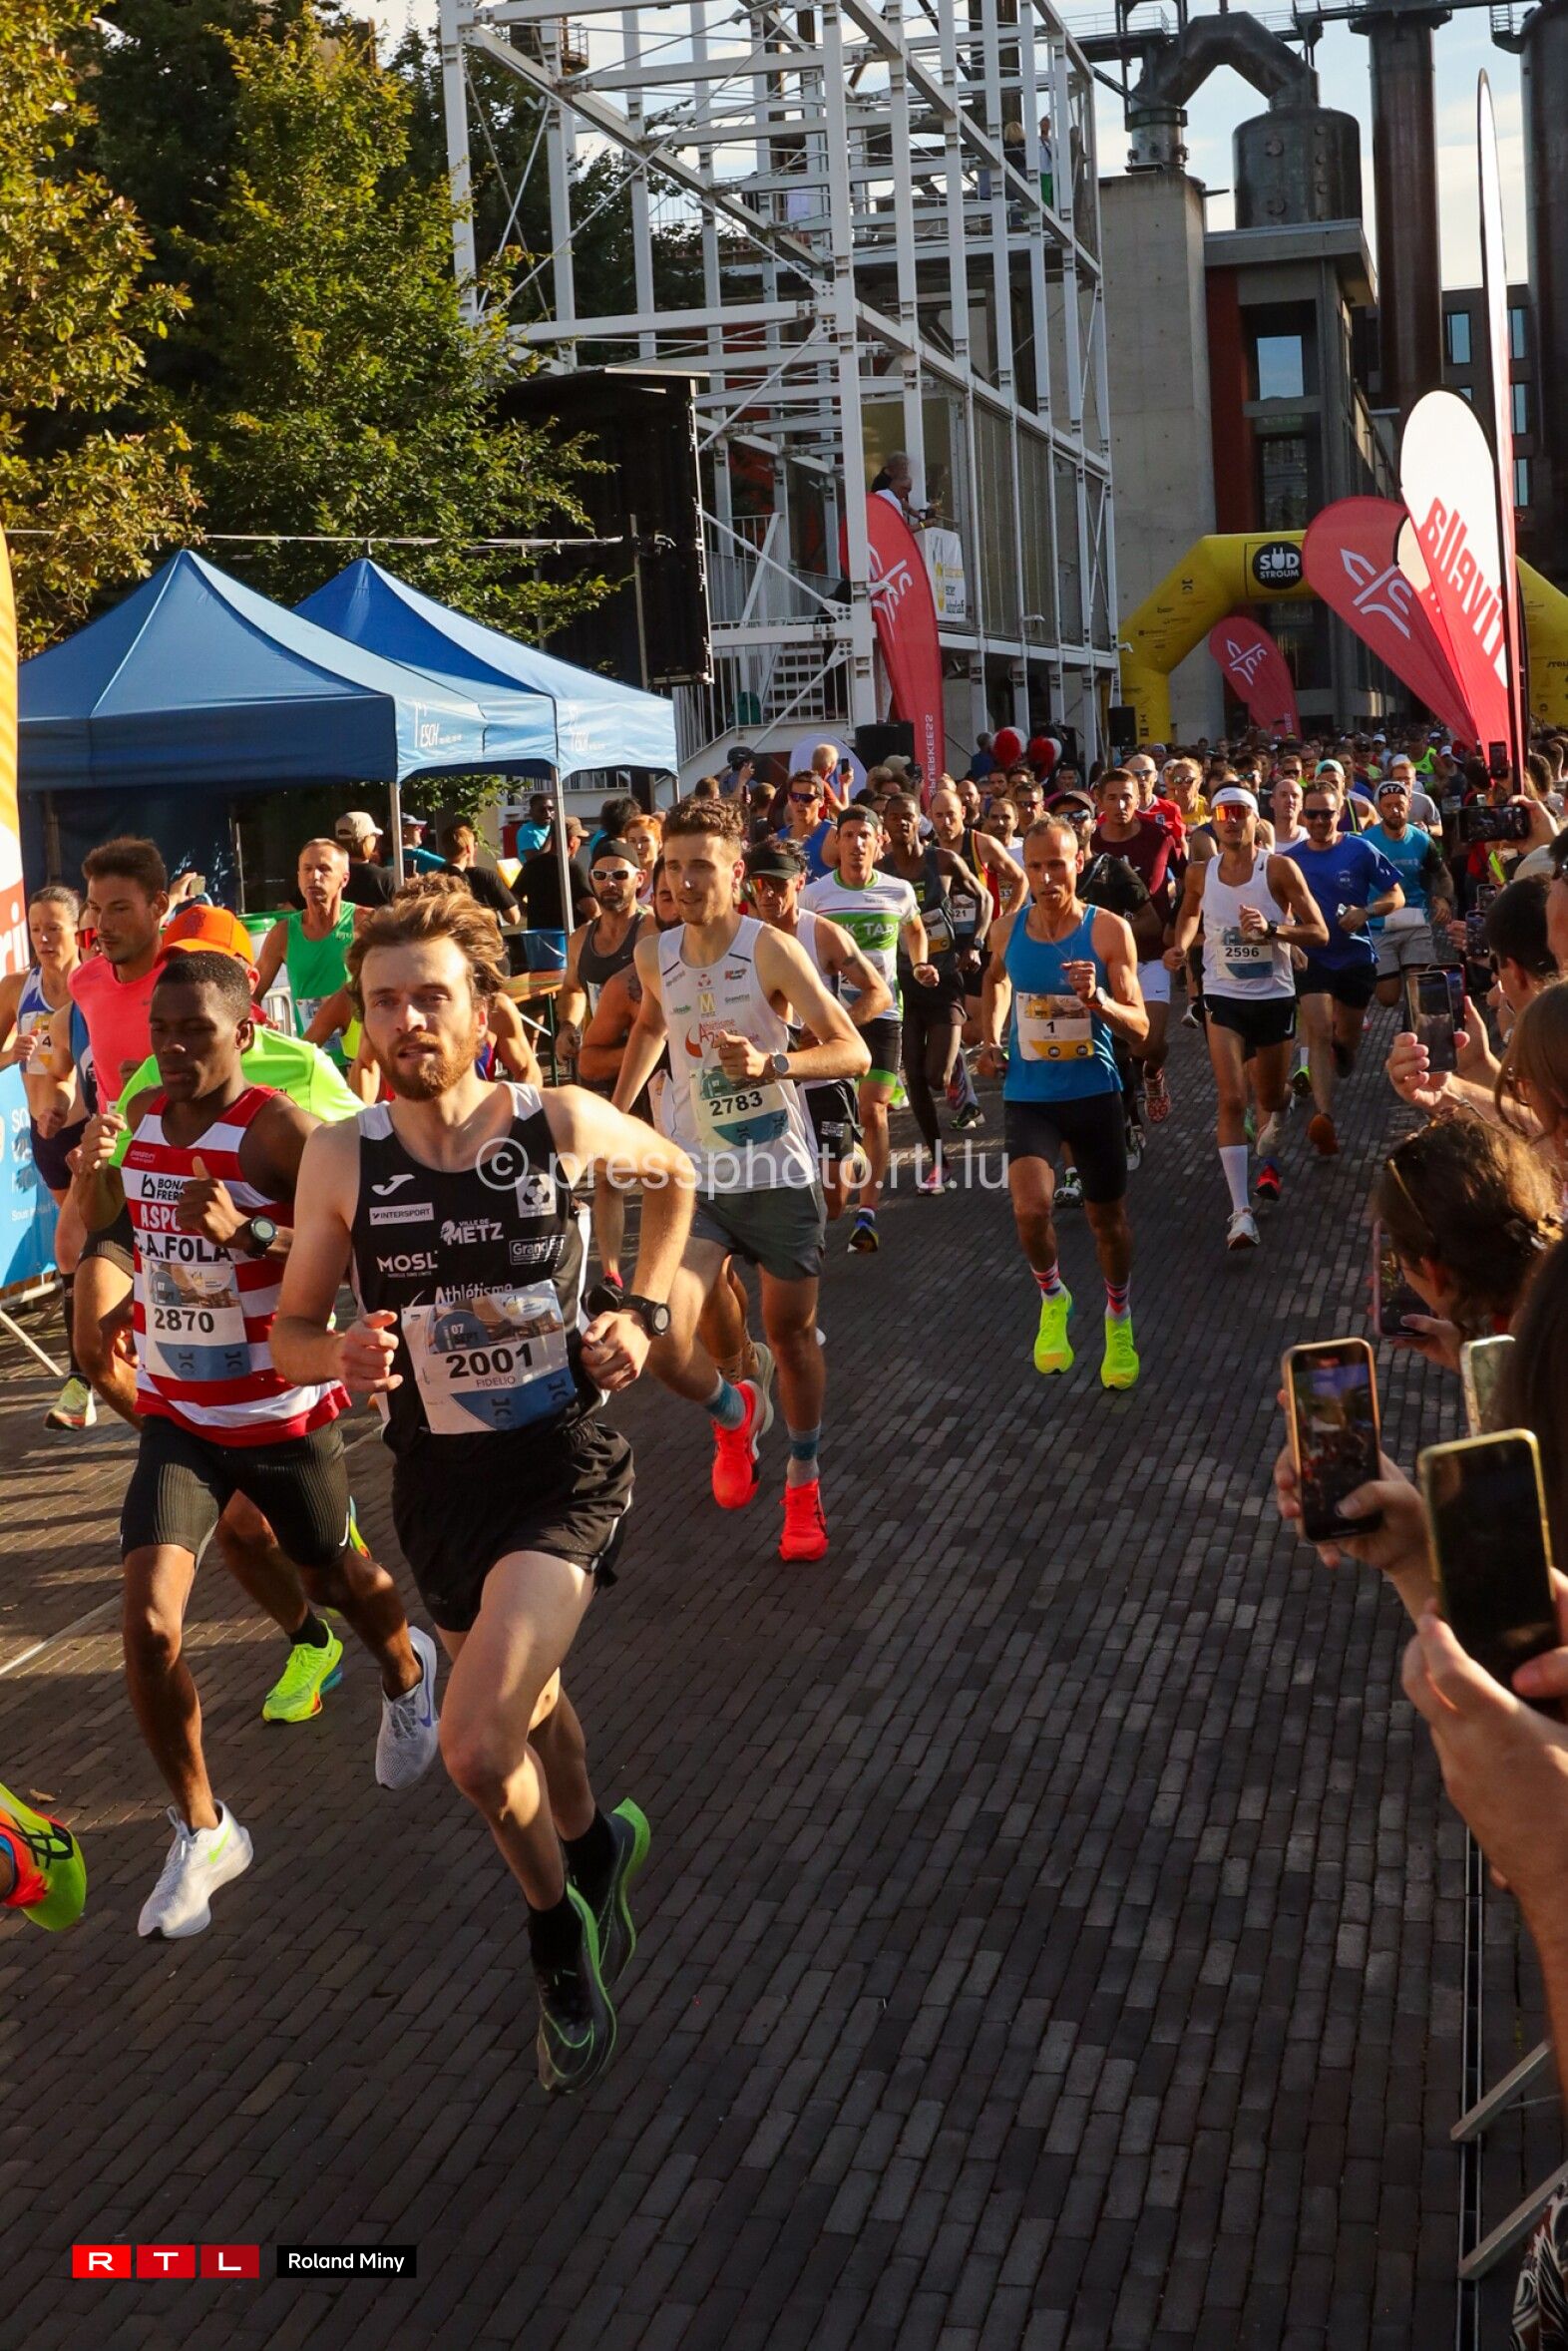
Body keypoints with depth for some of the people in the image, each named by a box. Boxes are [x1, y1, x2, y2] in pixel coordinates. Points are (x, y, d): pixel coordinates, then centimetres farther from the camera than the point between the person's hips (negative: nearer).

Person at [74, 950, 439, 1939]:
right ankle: (203, 1834, 7)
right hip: (178, 1415, 4)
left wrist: (248, 1233, -37)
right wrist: (95, 1168, -6)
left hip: (287, 1413, -4)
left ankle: (407, 1675, 58)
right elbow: (109, 1222, 17)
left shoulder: (279, 1127, -20)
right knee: (148, 1625, -12)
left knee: (336, 1579, 21)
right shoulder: (143, 1113, -2)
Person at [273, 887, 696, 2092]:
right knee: (530, 1706, 24)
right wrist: (342, 1356, -22)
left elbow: (675, 1176, 9)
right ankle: (595, 1854, 56)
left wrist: (643, 1313, -3)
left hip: (565, 1465, -3)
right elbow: (291, 1334, 1)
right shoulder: (340, 1158, -9)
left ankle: (560, 1935, 10)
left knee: (478, 1747, -19)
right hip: (436, 1481, 3)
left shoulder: (564, 1123, -13)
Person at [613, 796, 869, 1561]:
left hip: (779, 1174, -2)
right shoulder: (654, 954, -1)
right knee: (663, 1342, -13)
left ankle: (803, 1485, 34)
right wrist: (616, 1111, 19)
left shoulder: (770, 949, -14)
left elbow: (853, 1050, -19)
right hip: (695, 1178, 3)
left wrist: (772, 1064, -34)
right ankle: (732, 1415, 22)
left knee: (791, 1332, 12)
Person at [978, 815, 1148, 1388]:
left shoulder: (1108, 931, -12)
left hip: (1094, 1092, -1)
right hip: (1028, 1095, 1)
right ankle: (1053, 1299, 9)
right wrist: (991, 1038, 11)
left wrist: (1098, 999, -31)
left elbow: (1139, 1028, -12)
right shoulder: (1008, 930, -3)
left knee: (1108, 1219, 13)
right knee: (1030, 1207, -21)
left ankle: (1119, 1320, 41)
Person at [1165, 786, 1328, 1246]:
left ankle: (1266, 1157, 51)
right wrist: (1180, 946, 3)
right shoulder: (1200, 874, 0)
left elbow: (1319, 932, -10)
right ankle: (1240, 1212, -18)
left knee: (1271, 1100, 16)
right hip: (1224, 998, 0)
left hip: (1275, 996, 0)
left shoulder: (1279, 868, -10)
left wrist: (1271, 929, -25)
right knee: (1231, 1100, -15)